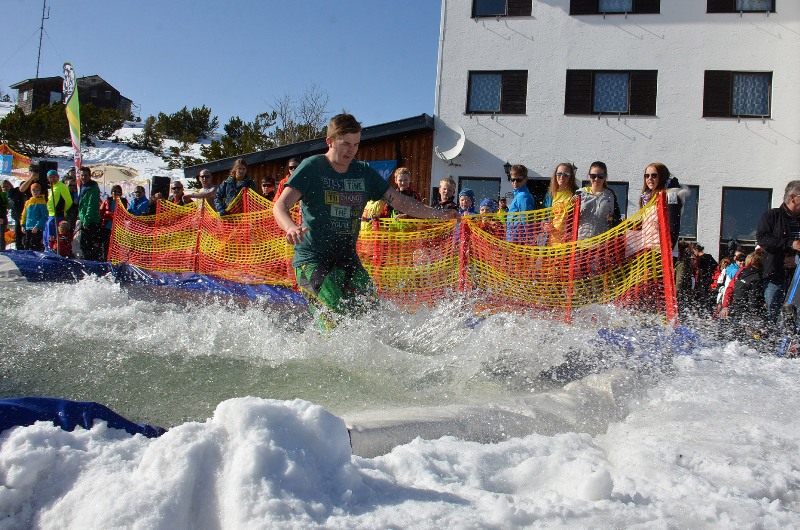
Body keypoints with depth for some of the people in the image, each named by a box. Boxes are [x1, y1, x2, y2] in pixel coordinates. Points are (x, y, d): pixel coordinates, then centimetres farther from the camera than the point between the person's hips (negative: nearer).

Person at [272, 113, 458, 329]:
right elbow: (281, 206, -14)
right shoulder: (312, 168, -5)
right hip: (312, 260, -5)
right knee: (336, 316, -24)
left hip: (348, 260, 5)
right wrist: (290, 227, -37)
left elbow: (399, 201, 14)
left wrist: (437, 214, 2)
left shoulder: (364, 172, 10)